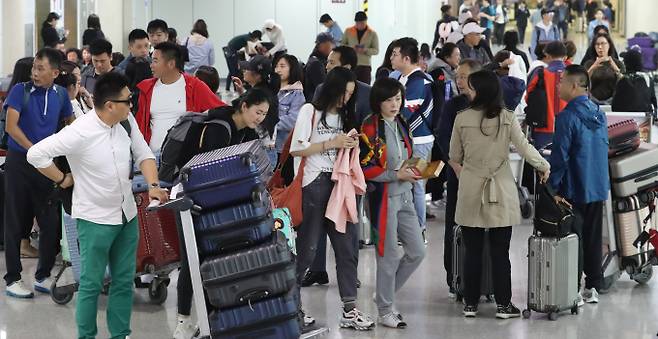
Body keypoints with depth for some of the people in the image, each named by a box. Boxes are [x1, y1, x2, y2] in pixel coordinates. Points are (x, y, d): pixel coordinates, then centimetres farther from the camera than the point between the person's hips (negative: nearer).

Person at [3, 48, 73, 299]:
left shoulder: (60, 95, 4)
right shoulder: (20, 90, -8)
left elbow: (70, 123, 19)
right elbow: (11, 126, -16)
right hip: (19, 162, -3)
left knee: (51, 222, 2)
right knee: (16, 222, 2)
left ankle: (43, 275, 17)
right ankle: (13, 278, 11)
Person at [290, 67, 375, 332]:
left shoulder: (345, 116, 17)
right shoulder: (310, 111, -2)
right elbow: (296, 149, -10)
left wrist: (350, 147, 2)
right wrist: (330, 143, -13)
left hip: (339, 184, 6)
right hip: (314, 184, -6)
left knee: (346, 246, 0)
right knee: (307, 248, -1)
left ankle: (349, 310, 1)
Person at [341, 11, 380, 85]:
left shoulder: (372, 33, 4)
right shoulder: (348, 31, 8)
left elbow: (376, 50, 3)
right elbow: (342, 45, 13)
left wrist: (366, 50, -17)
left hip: (365, 65, -1)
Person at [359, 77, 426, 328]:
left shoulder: (401, 125, 12)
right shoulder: (370, 128, -11)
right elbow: (365, 169, -14)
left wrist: (412, 171, 5)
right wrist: (396, 175, -19)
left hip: (404, 195, 7)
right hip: (384, 197, -7)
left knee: (417, 252, 8)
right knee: (389, 256, -1)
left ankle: (384, 294, 25)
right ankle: (385, 311, 13)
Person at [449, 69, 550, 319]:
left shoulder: (462, 118, -3)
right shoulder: (507, 118, -5)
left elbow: (454, 157, 6)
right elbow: (524, 147, -4)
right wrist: (544, 166, 13)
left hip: (470, 192, 0)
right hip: (500, 193, 0)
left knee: (472, 251, 7)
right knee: (500, 252, 5)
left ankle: (470, 303, 13)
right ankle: (503, 305, 8)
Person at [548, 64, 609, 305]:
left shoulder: (568, 116, -17)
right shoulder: (599, 113, 7)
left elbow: (560, 155, -18)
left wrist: (554, 187, -12)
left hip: (575, 190, -7)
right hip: (599, 188, 7)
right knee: (593, 237, 13)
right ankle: (593, 287, 20)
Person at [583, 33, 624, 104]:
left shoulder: (617, 63, 11)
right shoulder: (589, 64, 12)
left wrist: (615, 68, -17)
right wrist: (593, 67, -18)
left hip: (611, 100, 0)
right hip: (594, 100, 1)